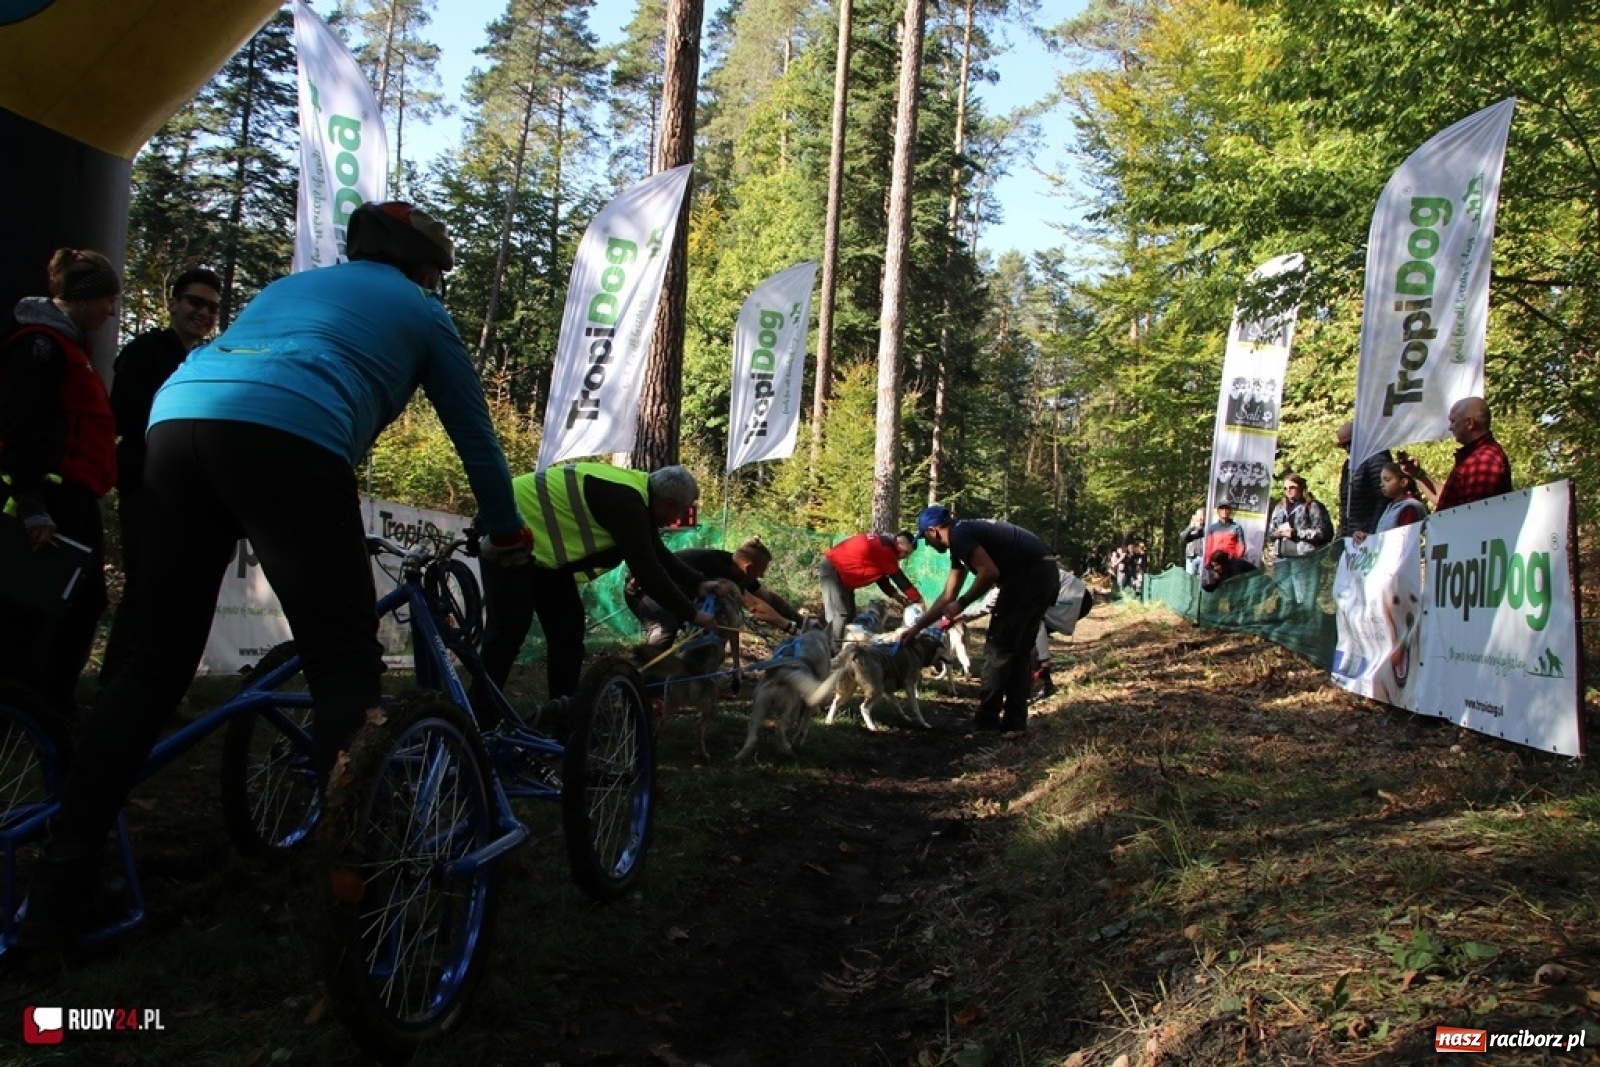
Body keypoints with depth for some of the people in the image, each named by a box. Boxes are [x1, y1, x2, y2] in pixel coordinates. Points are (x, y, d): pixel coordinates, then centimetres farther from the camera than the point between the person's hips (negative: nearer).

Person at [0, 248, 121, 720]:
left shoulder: (66, 342, 20)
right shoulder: (41, 344, -12)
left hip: (71, 498, 10)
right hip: (47, 501, -10)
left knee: (84, 601, 12)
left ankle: (55, 708, 19)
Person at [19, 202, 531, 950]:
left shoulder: (296, 283, 38)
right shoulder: (421, 312, 23)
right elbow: (475, 436, 28)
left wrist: (329, 531, 56)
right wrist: (506, 534, 44)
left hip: (178, 414, 6)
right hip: (281, 437, -6)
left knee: (155, 659, 12)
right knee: (345, 665, 0)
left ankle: (61, 888, 13)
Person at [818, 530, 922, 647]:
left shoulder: (882, 545, 10)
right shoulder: (884, 548, -21)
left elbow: (881, 576, 15)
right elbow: (898, 578, -18)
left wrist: (895, 595, 5)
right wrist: (917, 599, -12)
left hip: (839, 569, 11)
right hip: (831, 568, -11)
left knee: (849, 613, 11)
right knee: (840, 614, -16)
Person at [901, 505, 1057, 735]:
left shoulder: (959, 535, -6)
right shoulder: (963, 539, 24)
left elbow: (990, 572, -20)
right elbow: (947, 597, 28)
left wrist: (962, 604, -7)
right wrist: (917, 627, 31)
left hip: (1029, 576, -10)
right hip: (1045, 574, 10)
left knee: (998, 649, -1)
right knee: (1019, 651, 16)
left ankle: (986, 721, 4)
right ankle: (1014, 721, 18)